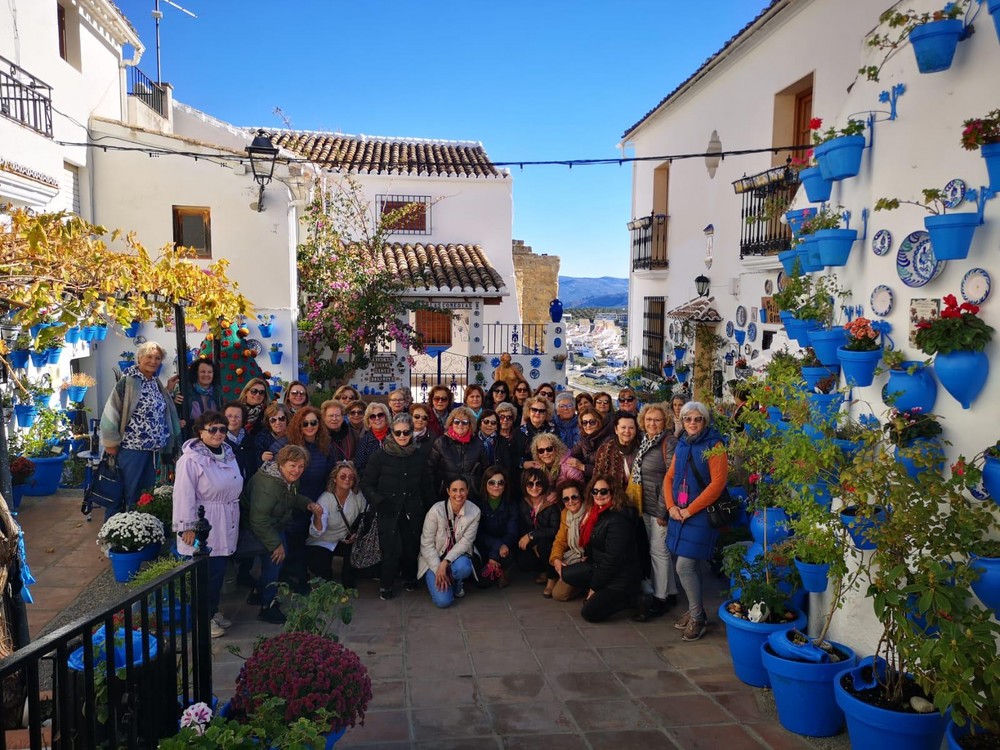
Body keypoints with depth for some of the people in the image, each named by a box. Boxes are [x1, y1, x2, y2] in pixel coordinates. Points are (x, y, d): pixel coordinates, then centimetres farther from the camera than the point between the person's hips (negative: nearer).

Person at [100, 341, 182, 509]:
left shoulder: (155, 382, 11)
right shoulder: (128, 381, -12)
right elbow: (111, 412, -13)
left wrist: (167, 390, 11)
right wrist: (112, 444, -11)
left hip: (153, 450, 7)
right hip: (132, 449, -7)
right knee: (128, 495, -1)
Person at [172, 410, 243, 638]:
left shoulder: (228, 454, 10)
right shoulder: (191, 459, -15)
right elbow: (184, 495, -18)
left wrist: (234, 520, 22)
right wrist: (187, 527, -19)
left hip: (226, 525, 8)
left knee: (220, 570, 14)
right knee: (208, 572, -4)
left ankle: (213, 610, 29)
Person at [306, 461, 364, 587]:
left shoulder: (358, 495, -13)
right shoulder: (325, 499, -23)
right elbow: (315, 534, -29)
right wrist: (317, 517, -48)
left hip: (345, 540, 4)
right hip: (322, 543, -3)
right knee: (323, 572, -26)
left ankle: (349, 586, -2)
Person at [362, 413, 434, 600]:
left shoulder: (419, 456, 6)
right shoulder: (380, 455, -4)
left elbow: (426, 486, 14)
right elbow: (366, 484, 0)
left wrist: (428, 508, 8)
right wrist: (378, 501, -14)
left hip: (413, 512, 3)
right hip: (388, 512, -3)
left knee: (411, 548, 5)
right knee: (392, 550, -8)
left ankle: (410, 579, 32)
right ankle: (385, 586, 14)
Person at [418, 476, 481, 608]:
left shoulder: (474, 511, -14)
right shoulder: (436, 510, -20)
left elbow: (466, 541, -13)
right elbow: (426, 544, -14)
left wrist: (446, 562, -24)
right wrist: (438, 569, -20)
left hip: (457, 555, 2)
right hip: (434, 558, -1)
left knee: (463, 568, -36)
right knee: (443, 601, -19)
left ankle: (457, 583, 2)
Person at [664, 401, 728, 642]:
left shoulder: (714, 445, -9)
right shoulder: (681, 445, 12)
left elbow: (718, 483, -16)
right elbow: (669, 477, 14)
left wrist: (690, 509, -15)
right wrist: (671, 506, -3)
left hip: (701, 514, -6)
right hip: (679, 513, 6)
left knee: (685, 566, -9)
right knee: (689, 565, 14)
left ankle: (697, 618, 7)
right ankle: (695, 611, 28)